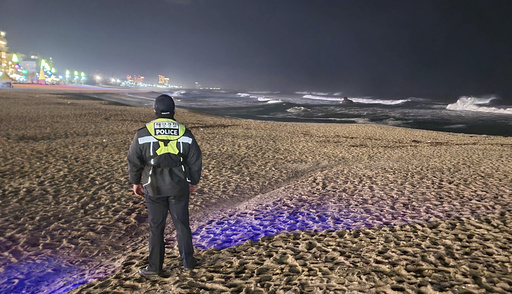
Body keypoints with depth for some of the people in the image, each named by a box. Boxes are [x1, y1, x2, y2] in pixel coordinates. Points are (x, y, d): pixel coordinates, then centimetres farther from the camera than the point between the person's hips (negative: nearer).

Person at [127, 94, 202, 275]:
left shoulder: (143, 134, -5)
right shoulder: (185, 134, -1)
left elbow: (134, 161, -1)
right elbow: (195, 161, 4)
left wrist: (135, 182, 13)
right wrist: (193, 182, 16)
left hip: (154, 189, -1)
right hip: (179, 188, 1)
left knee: (156, 227, 9)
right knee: (182, 224, 12)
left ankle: (155, 267, 19)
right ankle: (188, 262, 24)